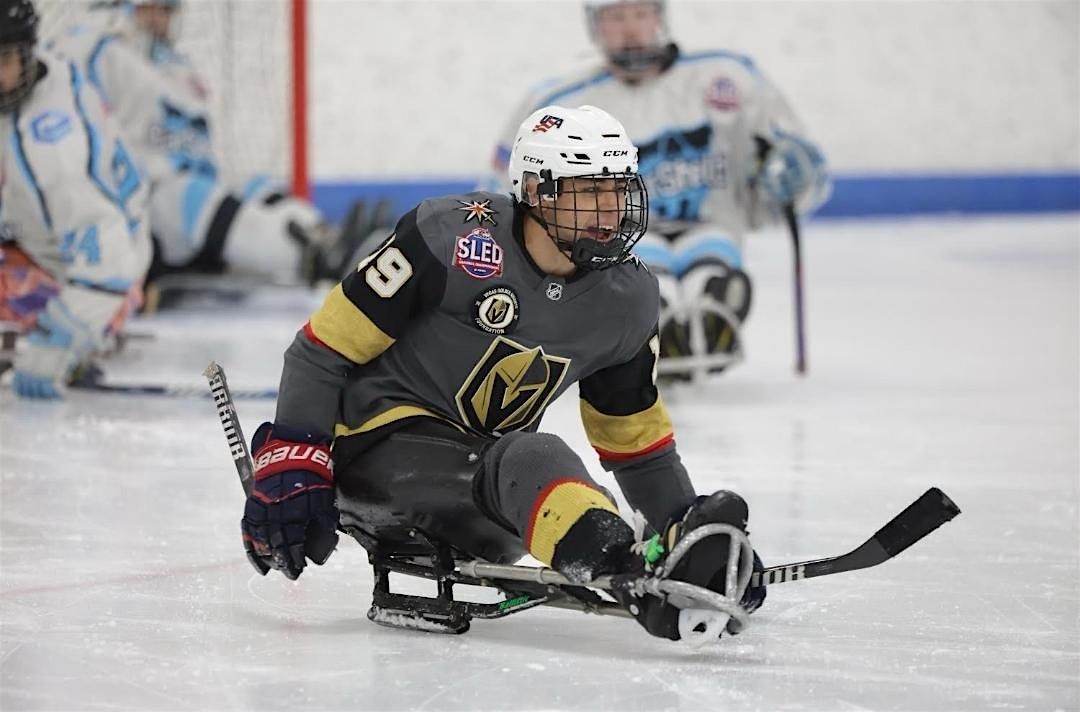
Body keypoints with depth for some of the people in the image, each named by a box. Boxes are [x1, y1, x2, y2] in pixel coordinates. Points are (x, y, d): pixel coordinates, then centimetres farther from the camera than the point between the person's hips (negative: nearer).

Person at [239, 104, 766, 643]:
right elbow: (323, 349, -11)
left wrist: (688, 531, 5)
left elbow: (636, 439, 14)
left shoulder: (627, 299, 1)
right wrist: (291, 464, -16)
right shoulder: (449, 237, -16)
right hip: (379, 443, -9)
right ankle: (634, 581, -58)